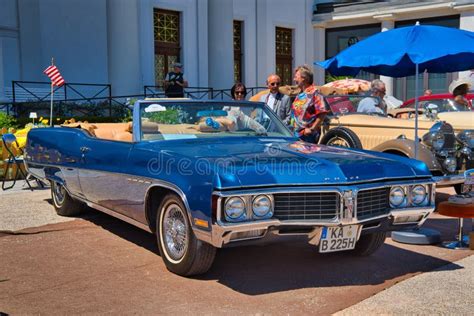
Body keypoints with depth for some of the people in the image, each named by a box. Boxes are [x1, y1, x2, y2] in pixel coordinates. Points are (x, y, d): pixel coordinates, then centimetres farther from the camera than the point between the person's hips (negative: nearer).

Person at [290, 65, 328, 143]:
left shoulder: (314, 93, -11)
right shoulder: (300, 95, 16)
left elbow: (322, 113, -19)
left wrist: (312, 129, -19)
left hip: (308, 136, -9)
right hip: (296, 134, 9)